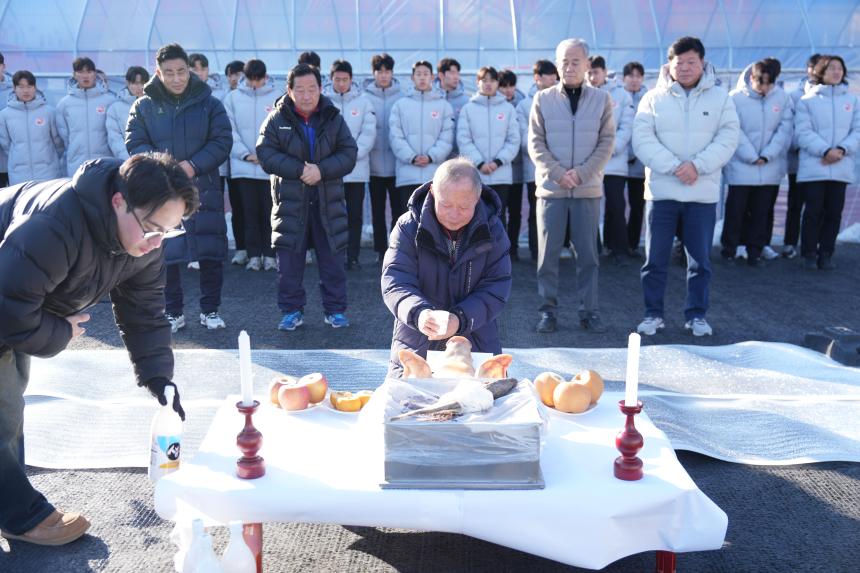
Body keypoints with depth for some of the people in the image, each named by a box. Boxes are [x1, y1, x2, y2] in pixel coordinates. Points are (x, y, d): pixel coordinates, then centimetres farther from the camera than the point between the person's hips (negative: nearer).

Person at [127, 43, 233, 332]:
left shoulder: (209, 103, 4)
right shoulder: (144, 106, 5)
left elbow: (222, 142, -1)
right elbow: (134, 143, -1)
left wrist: (193, 165, -15)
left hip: (204, 190, 0)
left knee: (211, 253, 2)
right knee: (165, 254, 4)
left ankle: (210, 309, 16)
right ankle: (173, 312, 17)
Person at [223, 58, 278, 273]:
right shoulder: (232, 98, 5)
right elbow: (229, 131, 1)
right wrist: (246, 154, -8)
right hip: (243, 166, 1)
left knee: (270, 212, 3)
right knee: (250, 213, 6)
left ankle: (269, 255, 12)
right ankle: (254, 255, 12)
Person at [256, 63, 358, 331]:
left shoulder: (333, 118, 4)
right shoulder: (276, 119, 0)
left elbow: (349, 154, -2)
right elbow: (265, 153, -8)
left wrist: (321, 170, -18)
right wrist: (300, 170, -19)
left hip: (328, 201, 1)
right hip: (290, 201, -1)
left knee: (333, 258, 6)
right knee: (289, 259, 4)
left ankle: (335, 309, 18)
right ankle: (291, 310, 16)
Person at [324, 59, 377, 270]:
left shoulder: (363, 101, 4)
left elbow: (369, 132, -1)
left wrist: (352, 154, -12)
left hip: (357, 168, 0)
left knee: (355, 214, 4)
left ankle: (352, 256, 12)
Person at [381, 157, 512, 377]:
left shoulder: (492, 229, -3)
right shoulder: (409, 226, -7)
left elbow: (496, 287, -8)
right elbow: (394, 282, -14)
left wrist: (461, 319, -26)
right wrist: (417, 313, -36)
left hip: (477, 345, 1)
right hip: (415, 346, 0)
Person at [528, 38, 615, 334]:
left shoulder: (601, 99, 6)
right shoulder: (543, 99, 4)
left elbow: (606, 143, 2)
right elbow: (535, 143, 1)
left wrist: (582, 172, -11)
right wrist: (558, 173, -12)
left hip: (588, 188, 1)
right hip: (551, 188, 0)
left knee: (588, 253, 4)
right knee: (548, 252, 1)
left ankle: (588, 310, 13)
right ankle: (548, 309, 11)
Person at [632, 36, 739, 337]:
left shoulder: (720, 98, 6)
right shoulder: (653, 98, 2)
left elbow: (727, 139, -3)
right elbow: (643, 140, -7)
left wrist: (697, 165, -17)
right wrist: (674, 166, -18)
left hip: (703, 193, 1)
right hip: (662, 191, -1)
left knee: (700, 258, 7)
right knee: (655, 258, 3)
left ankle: (696, 314, 18)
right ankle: (653, 313, 15)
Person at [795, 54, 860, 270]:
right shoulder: (807, 100, 3)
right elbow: (803, 133, -7)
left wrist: (842, 150, -13)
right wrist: (825, 150, -19)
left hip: (841, 169, 3)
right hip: (813, 168, -3)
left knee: (833, 213, 6)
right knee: (813, 212, -2)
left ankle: (826, 254, 15)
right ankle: (809, 254, 8)